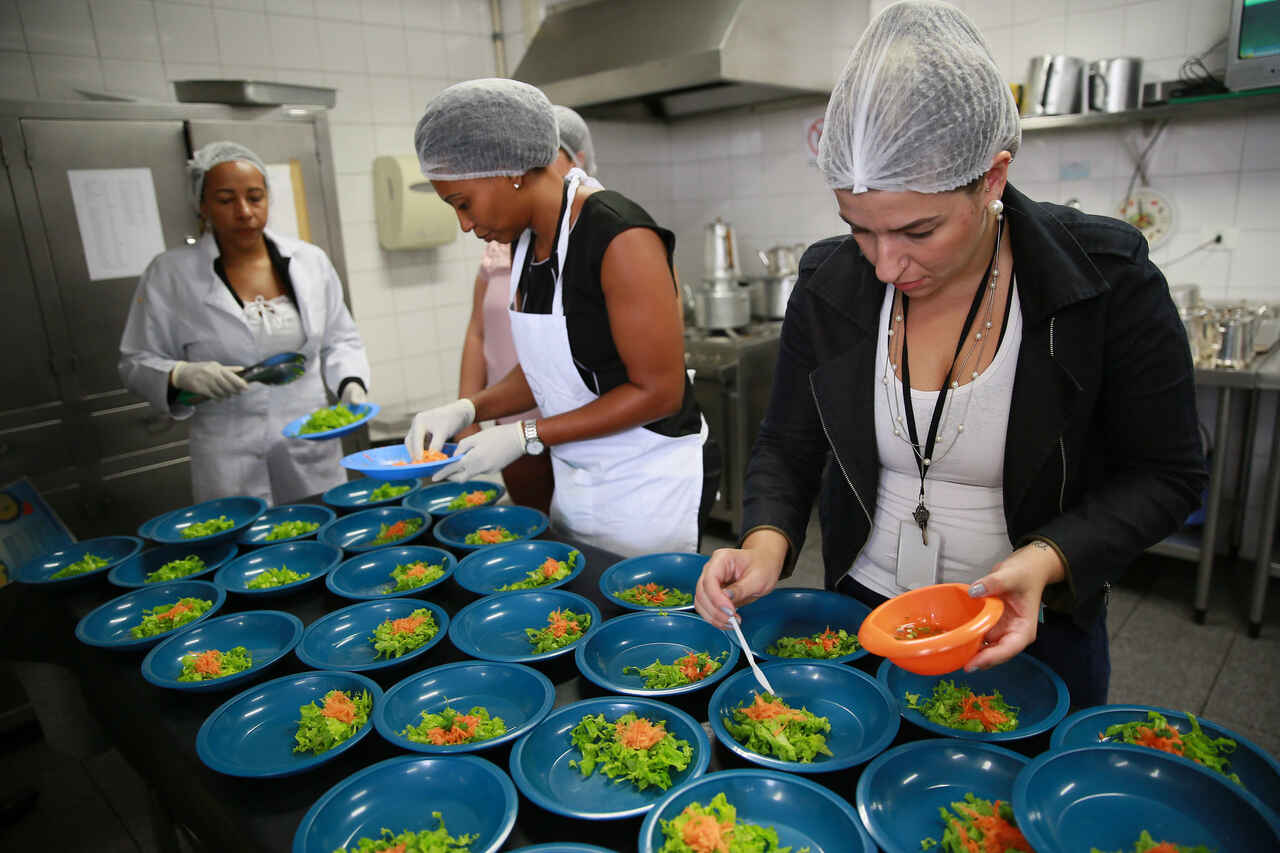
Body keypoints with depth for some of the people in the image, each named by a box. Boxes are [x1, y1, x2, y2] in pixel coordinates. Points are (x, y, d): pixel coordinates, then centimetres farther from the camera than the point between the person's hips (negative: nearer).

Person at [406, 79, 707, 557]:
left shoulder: (620, 238, -20)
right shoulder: (525, 241, 4)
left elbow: (659, 392, -20)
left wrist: (526, 436, -18)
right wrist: (468, 410, -6)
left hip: (645, 482, -7)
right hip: (572, 479, 7)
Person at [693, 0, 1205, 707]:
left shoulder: (1107, 279, -18)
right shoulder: (828, 283, -12)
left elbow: (1163, 475, -11)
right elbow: (787, 446, -4)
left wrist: (1046, 560, -28)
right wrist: (766, 543, -23)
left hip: (1030, 630, -2)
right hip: (862, 617, 3)